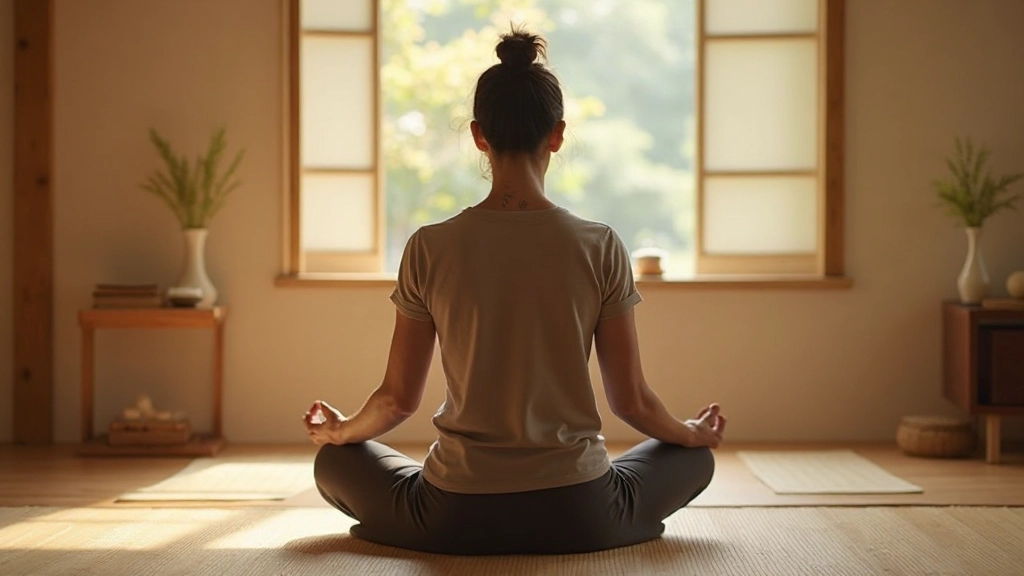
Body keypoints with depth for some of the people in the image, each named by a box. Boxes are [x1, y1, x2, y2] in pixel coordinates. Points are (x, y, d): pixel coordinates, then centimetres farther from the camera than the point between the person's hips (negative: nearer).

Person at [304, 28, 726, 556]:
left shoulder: (429, 248, -8)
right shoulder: (600, 247, -8)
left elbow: (398, 398, 0)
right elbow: (630, 400, -1)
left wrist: (339, 430, 23)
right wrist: (693, 433, 21)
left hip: (454, 521, 0)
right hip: (579, 518, 0)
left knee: (335, 461, 27)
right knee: (694, 458, 28)